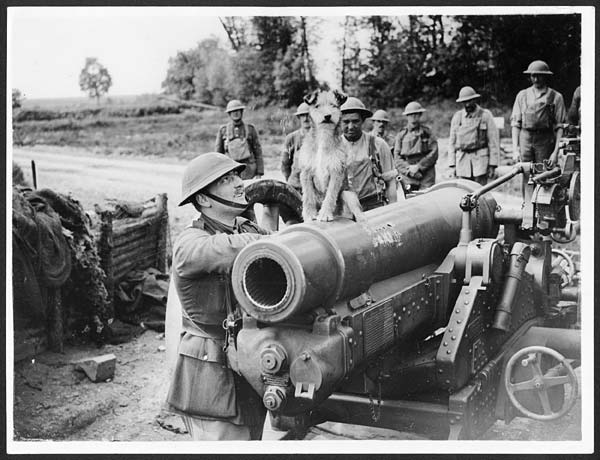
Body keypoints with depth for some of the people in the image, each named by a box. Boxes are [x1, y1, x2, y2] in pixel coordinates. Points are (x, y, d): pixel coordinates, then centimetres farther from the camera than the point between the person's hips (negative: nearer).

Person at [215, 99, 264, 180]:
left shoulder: (250, 129, 7)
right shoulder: (223, 130, 8)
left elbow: (258, 151, 8)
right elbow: (218, 152, 12)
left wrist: (259, 173, 2)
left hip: (247, 170, -1)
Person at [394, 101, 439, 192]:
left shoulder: (427, 132, 10)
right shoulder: (401, 135, 12)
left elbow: (433, 154, 1)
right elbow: (397, 158, 6)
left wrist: (418, 167, -8)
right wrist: (409, 170, -8)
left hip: (426, 177, -1)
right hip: (407, 177, 1)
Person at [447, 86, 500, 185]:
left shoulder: (485, 115, 0)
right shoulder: (457, 117, 10)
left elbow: (494, 141, -1)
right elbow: (452, 142, 12)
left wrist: (492, 165, -7)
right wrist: (452, 165, 5)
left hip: (481, 159, -3)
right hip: (462, 161, 3)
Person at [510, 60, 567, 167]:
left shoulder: (556, 97, 4)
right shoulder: (522, 95, 11)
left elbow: (559, 126, 1)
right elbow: (515, 123, 9)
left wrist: (556, 151, -7)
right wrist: (515, 149, 0)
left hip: (545, 141, -2)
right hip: (525, 138, 2)